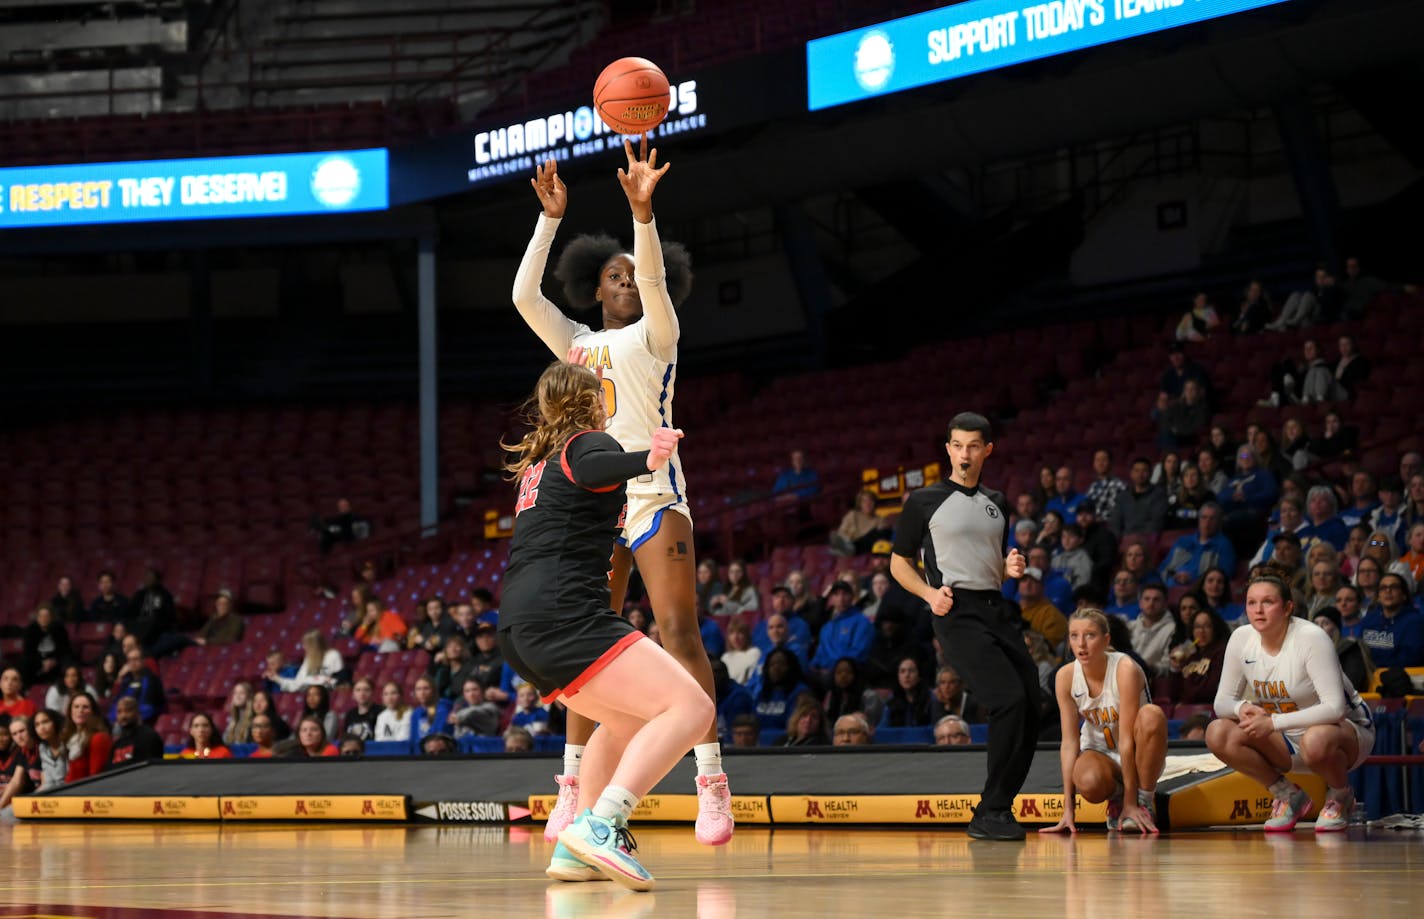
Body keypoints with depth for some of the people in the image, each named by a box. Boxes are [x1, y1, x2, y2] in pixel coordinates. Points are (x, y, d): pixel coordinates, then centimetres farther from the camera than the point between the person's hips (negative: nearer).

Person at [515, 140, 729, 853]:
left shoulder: (655, 334, 6)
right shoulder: (576, 343, 18)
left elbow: (654, 280, -14)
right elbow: (524, 295, 6)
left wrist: (642, 211, -29)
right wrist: (551, 216, 0)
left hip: (652, 491, -5)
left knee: (678, 632, -14)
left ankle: (711, 781, -18)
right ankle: (575, 786, 10)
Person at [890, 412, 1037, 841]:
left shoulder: (997, 504, 19)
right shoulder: (925, 501, 3)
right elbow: (899, 563, 7)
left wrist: (1011, 568, 6)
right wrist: (930, 593, -10)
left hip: (996, 610, 7)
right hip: (957, 613, -7)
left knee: (1031, 709, -2)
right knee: (1010, 700, -22)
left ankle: (992, 814, 9)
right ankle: (990, 813, -13)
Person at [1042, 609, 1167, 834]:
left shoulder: (1125, 669, -24)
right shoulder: (1065, 677, -13)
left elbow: (1126, 738, -26)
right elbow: (1069, 742, -13)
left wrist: (1131, 803, -26)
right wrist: (1068, 808, -18)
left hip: (1138, 755, -1)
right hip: (1100, 752, 2)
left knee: (1151, 715, -36)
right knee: (1088, 782, -37)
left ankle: (1144, 804, -16)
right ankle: (1116, 797, 3)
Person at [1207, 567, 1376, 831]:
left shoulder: (1311, 638, -24)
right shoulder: (1241, 639, -7)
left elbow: (1334, 708, -29)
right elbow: (1222, 702, -1)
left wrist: (1273, 723, -34)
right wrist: (1241, 708, -26)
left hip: (1345, 727, -5)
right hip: (1288, 739, 5)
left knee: (1316, 742, -41)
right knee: (1218, 734, -18)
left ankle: (1340, 797, -5)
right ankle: (1289, 797, 1)